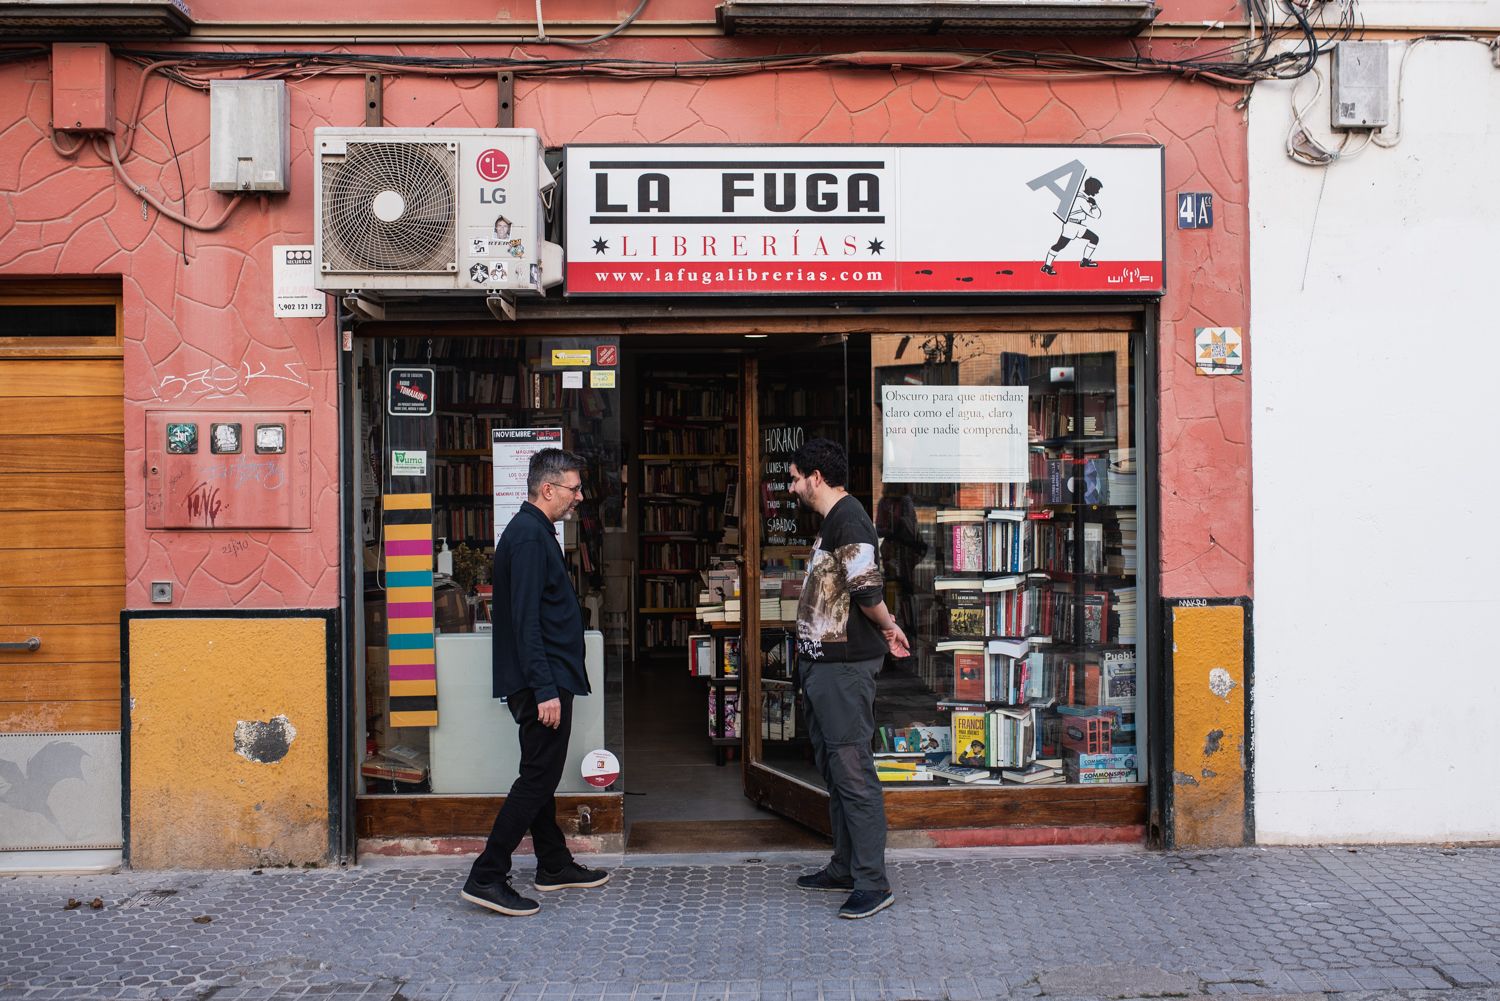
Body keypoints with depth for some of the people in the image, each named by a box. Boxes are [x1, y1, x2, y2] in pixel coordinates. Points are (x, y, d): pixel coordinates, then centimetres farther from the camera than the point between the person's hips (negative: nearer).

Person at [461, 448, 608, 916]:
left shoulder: (533, 532, 17)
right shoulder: (529, 536, -16)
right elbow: (525, 620, -23)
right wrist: (545, 690, -24)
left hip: (543, 679, 11)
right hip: (542, 681, -11)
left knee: (541, 775, 17)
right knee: (537, 778, -7)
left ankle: (554, 865, 29)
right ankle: (486, 878, -4)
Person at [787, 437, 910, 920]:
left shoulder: (848, 519, -15)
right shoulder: (834, 520, 18)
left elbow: (867, 591, -25)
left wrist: (887, 627, -9)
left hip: (845, 666, -11)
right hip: (823, 663, 11)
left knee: (852, 770, -9)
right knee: (833, 767, 16)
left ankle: (873, 882, -4)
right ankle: (845, 867, 26)